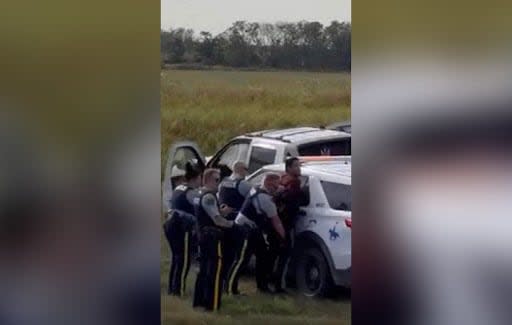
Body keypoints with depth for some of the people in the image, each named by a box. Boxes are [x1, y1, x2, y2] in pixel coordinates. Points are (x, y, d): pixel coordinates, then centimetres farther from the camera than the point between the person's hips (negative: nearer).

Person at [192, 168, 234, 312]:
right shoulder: (209, 197, -16)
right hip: (212, 236, -10)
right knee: (215, 270, -9)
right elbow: (217, 220, -20)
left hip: (203, 234, 10)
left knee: (204, 269, 15)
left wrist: (223, 211, 5)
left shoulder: (199, 196, 16)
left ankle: (199, 300, 19)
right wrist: (232, 223, -6)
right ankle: (212, 304, -11)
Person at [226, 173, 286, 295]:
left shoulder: (256, 191, 8)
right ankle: (231, 287, -8)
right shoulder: (265, 198, -20)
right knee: (241, 260, -10)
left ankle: (262, 285, 21)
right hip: (245, 230, -11)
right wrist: (284, 237, -7)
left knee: (263, 256, 14)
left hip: (252, 229, 11)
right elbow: (275, 221, -15)